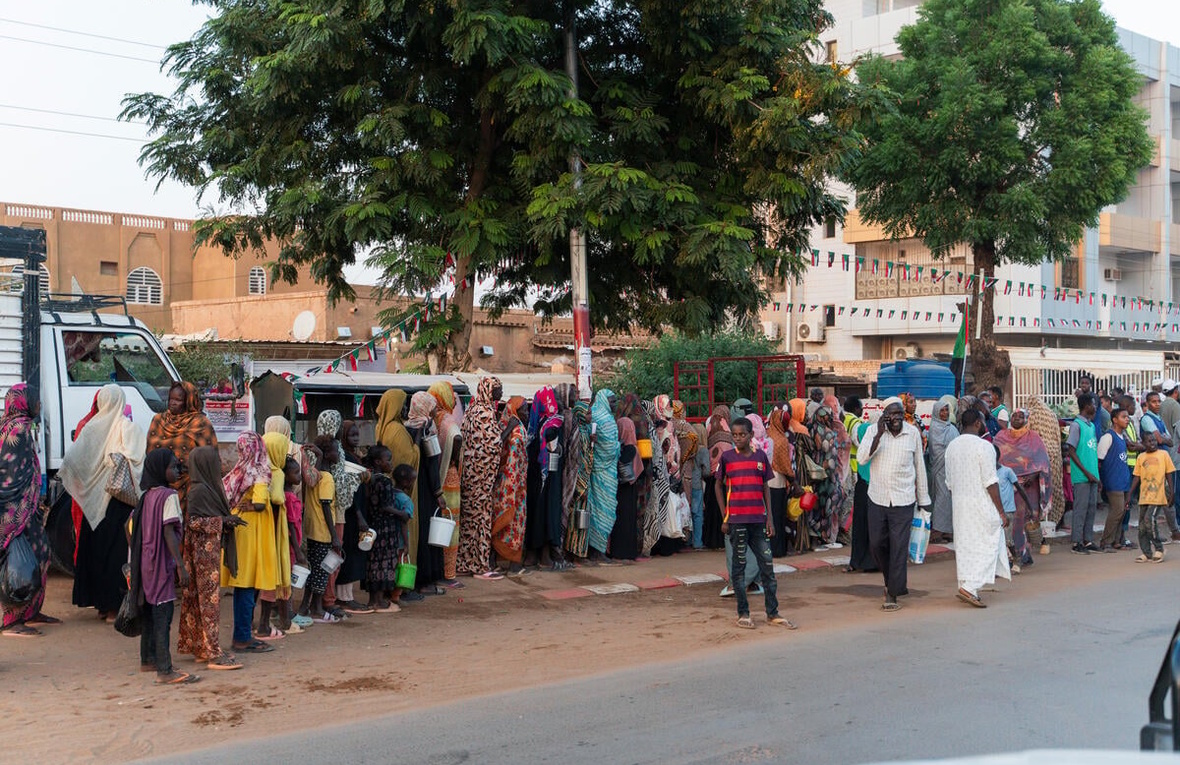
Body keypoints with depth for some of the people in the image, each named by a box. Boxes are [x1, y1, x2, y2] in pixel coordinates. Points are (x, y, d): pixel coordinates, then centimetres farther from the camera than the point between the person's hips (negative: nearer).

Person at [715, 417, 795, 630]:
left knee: (767, 564, 4)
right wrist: (724, 517, 0)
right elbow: (718, 486, 6)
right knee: (738, 566, 3)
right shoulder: (727, 457, 0)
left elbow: (766, 487, 10)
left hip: (758, 519, 3)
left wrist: (769, 519, 6)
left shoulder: (761, 456, 6)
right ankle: (743, 614, 11)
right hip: (736, 520, -3)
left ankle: (772, 613, 12)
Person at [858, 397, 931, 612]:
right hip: (877, 497, 1)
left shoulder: (913, 433, -1)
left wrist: (923, 499, 11)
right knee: (877, 544, 9)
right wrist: (879, 434, -25)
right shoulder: (874, 431, -2)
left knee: (899, 547, -3)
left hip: (903, 499, -1)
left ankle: (892, 594, 5)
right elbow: (862, 457, -16)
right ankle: (893, 580, 34)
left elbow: (919, 466, 8)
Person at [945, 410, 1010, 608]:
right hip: (982, 506, -7)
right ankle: (969, 588, -15)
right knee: (986, 546, -3)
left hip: (959, 504, 7)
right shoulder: (983, 446, -13)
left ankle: (967, 588, 15)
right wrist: (1001, 512, -11)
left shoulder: (951, 447, 9)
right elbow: (991, 483, -15)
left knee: (964, 547, 12)